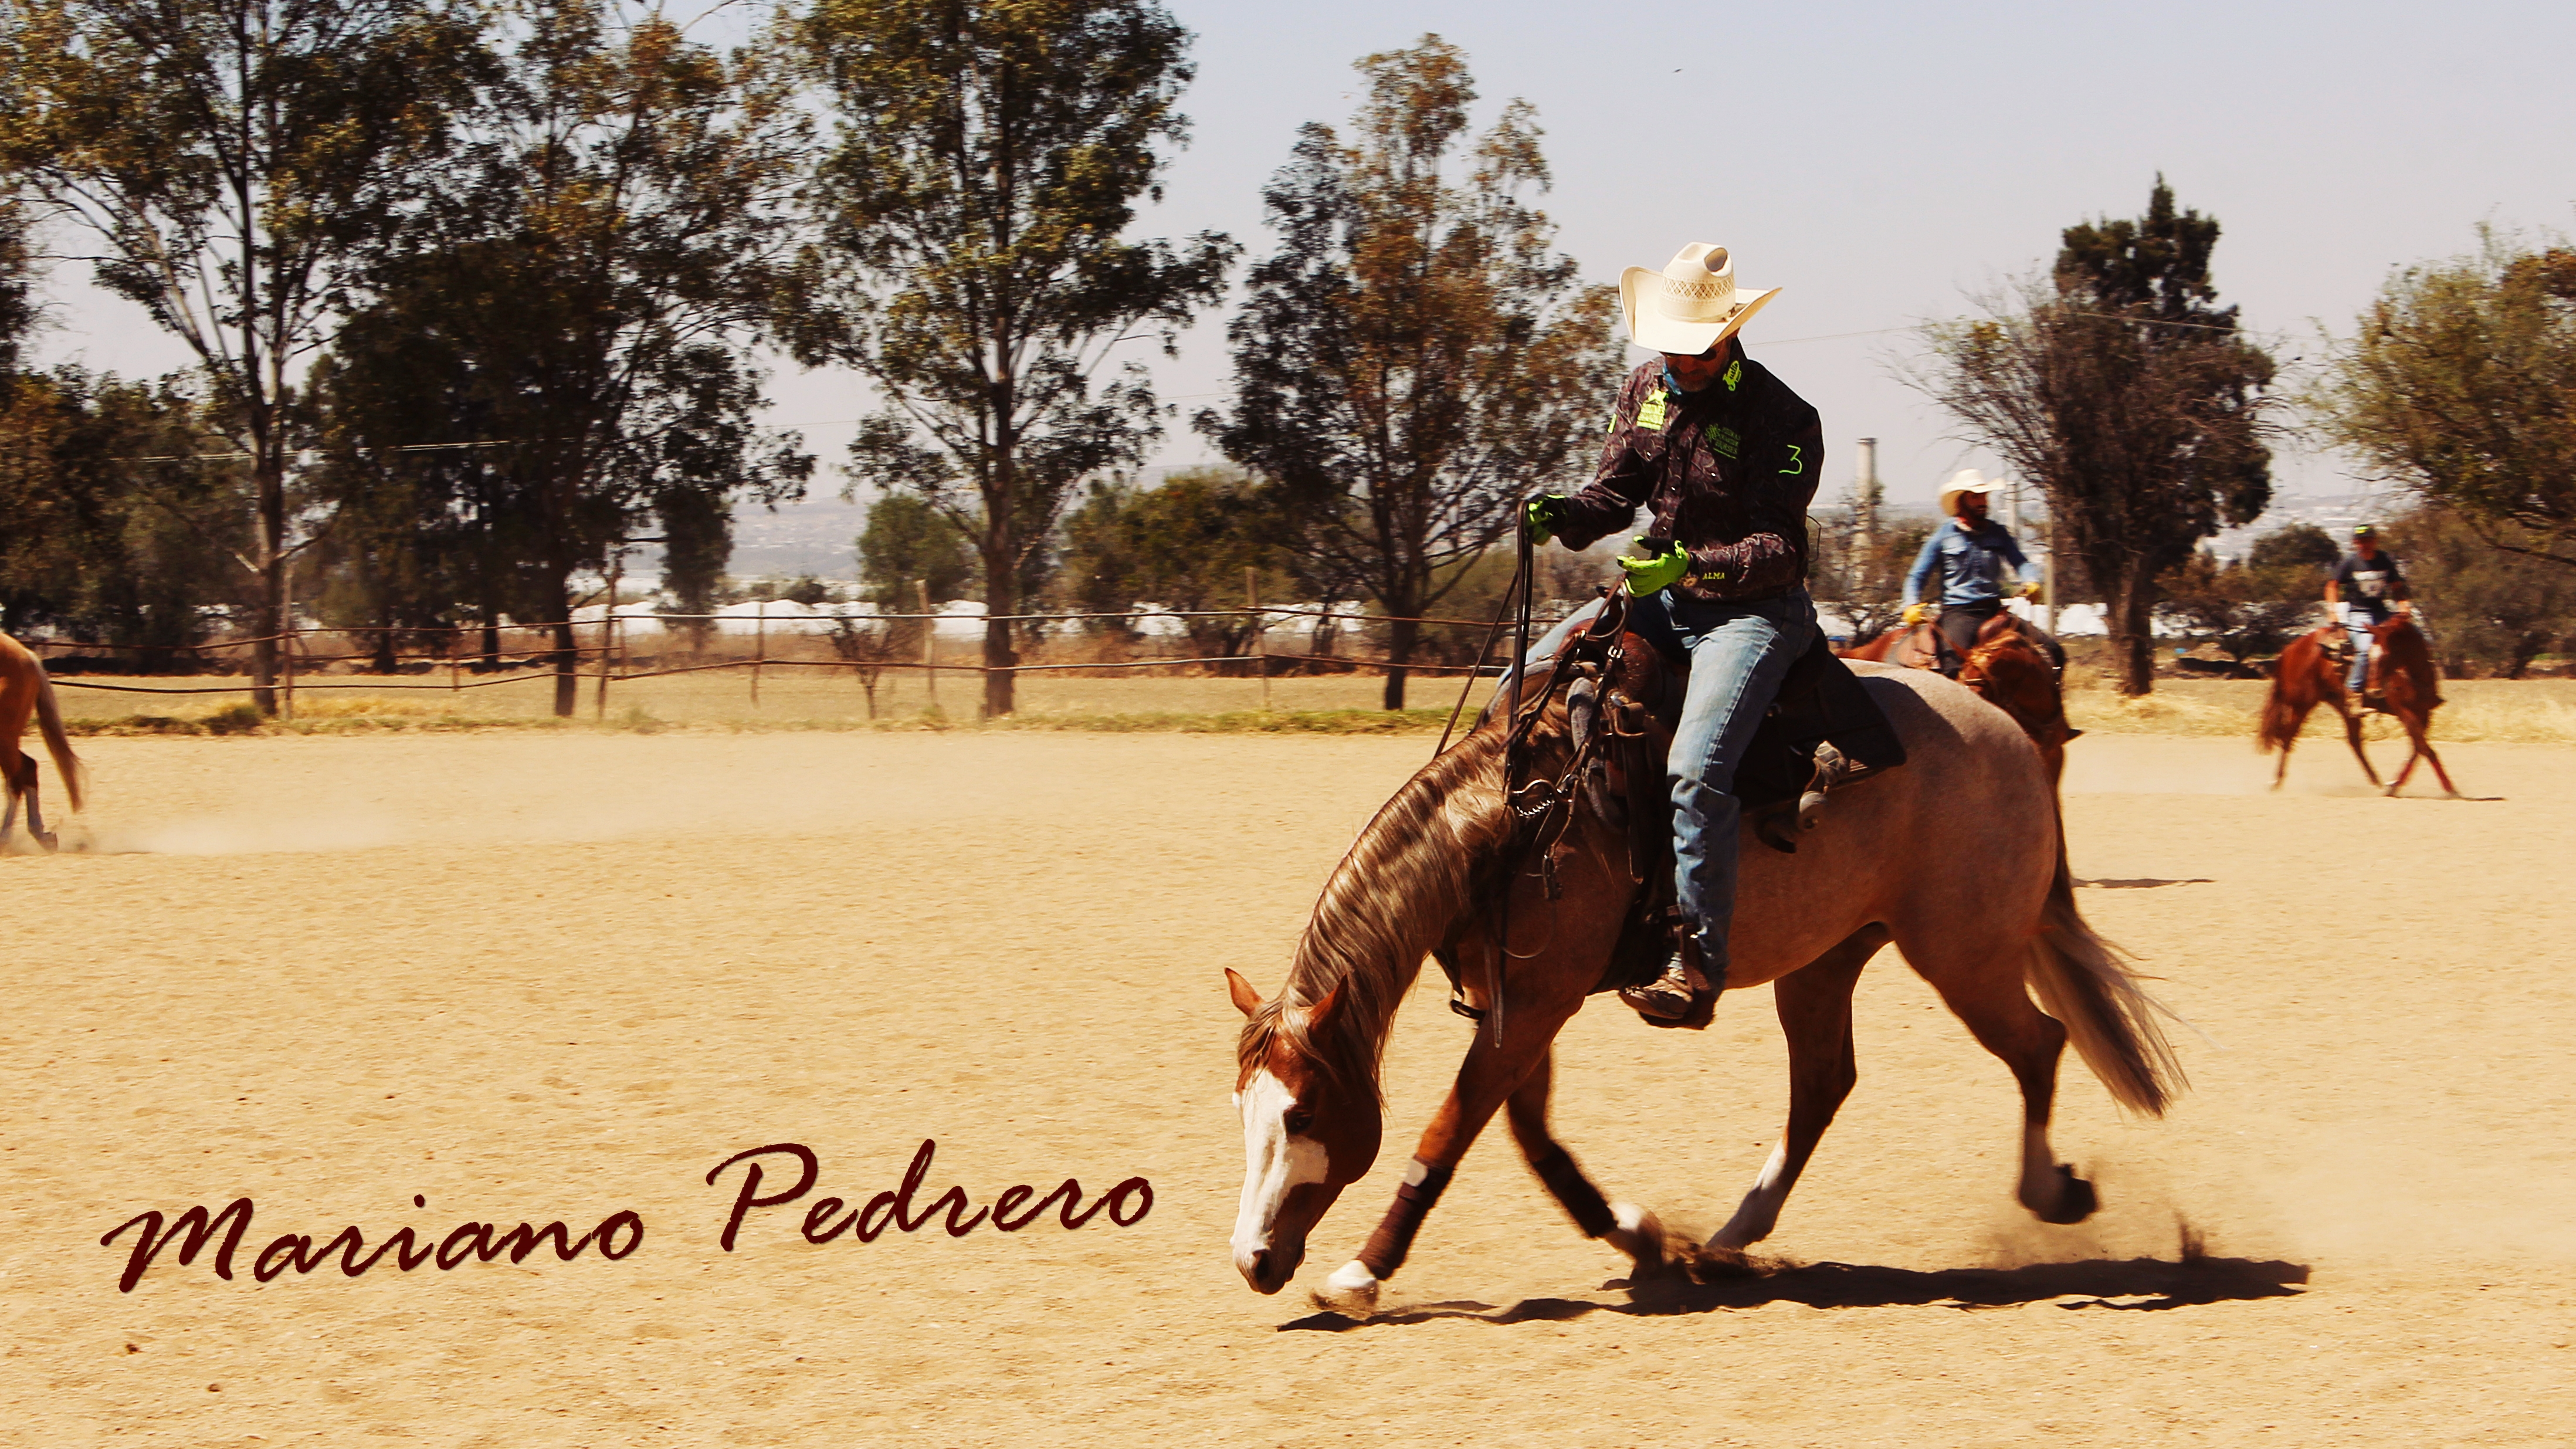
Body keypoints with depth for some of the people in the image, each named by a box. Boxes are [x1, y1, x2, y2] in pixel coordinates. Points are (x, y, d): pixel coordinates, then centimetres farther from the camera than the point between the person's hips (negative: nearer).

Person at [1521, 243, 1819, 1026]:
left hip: (1754, 607, -8)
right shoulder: (1645, 390, 7)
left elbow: (1778, 548, -20)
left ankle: (1699, 961, -28)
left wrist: (1695, 565, -37)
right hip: (1663, 596, 8)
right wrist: (1563, 514, -14)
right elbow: (1616, 491, 9)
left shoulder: (1783, 418, -14)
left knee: (1696, 767, -28)